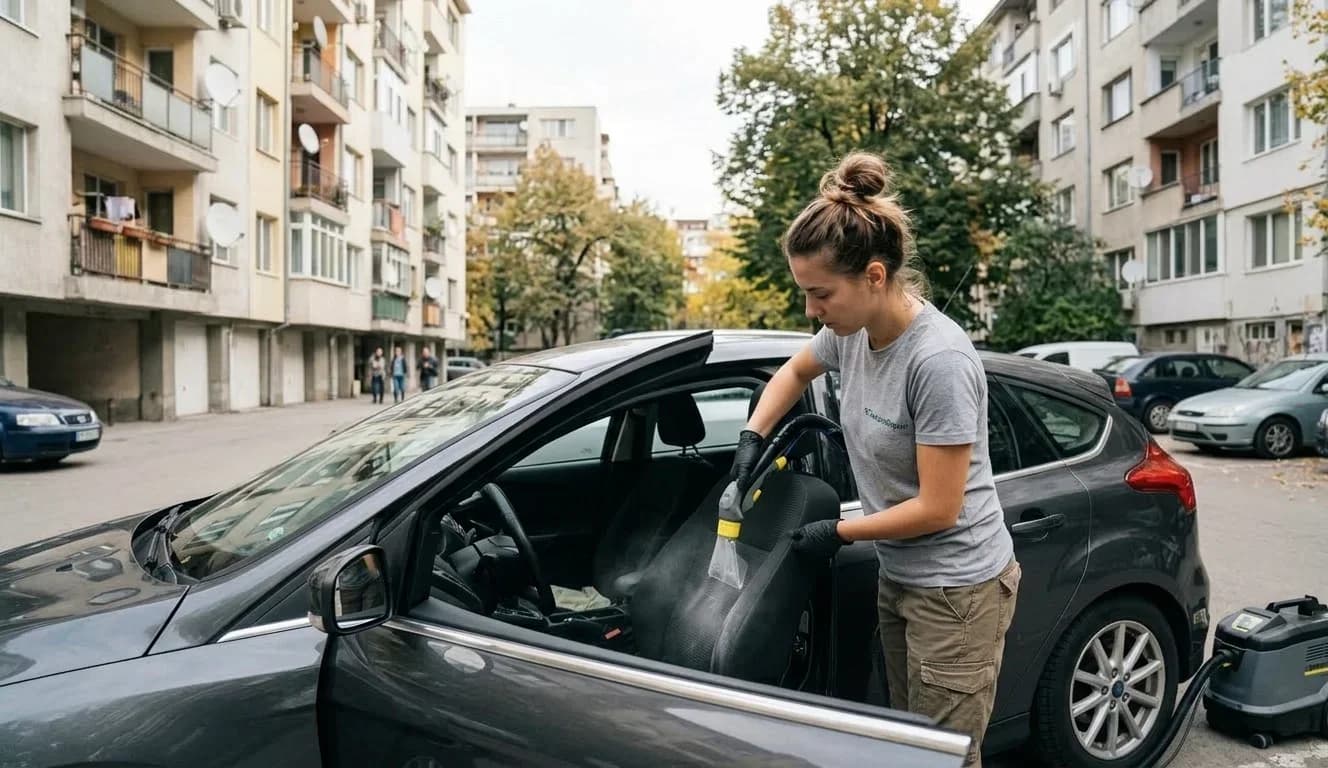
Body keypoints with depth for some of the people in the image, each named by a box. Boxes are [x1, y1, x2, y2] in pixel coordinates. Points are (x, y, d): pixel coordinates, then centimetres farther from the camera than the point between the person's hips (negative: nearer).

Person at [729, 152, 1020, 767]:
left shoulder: (939, 361, -27)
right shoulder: (853, 330, -5)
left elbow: (937, 509, -23)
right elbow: (793, 373, 18)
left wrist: (839, 533, -12)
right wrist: (753, 436, 3)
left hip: (956, 588, -7)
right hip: (897, 577, 8)